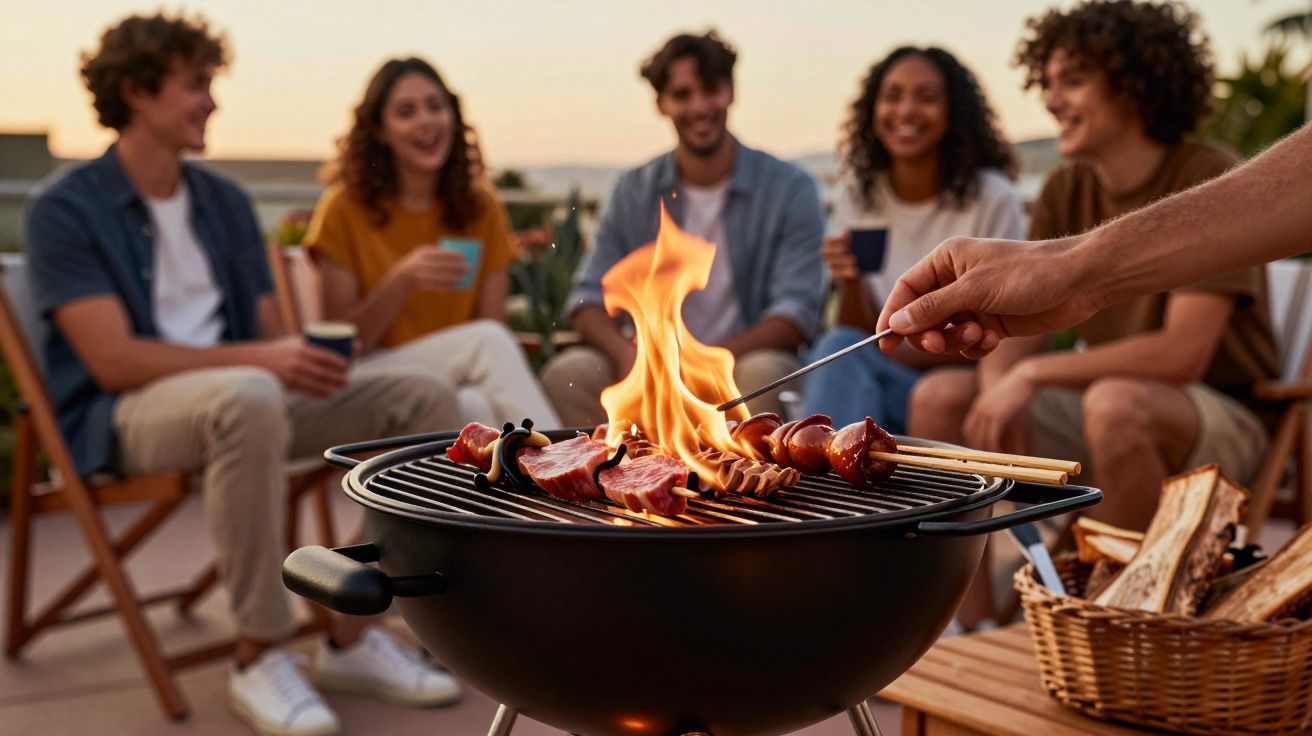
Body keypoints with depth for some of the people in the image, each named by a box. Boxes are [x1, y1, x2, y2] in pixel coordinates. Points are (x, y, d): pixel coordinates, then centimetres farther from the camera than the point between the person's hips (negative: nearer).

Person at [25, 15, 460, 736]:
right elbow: (113, 360, -16)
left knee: (426, 397, -9)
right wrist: (257, 358, -25)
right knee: (247, 397, -41)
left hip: (241, 394, 7)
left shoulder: (226, 203, 15)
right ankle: (259, 659, -26)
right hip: (123, 416, -7)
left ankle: (351, 635, -7)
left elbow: (267, 331, 14)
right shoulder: (65, 211, -5)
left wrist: (304, 358, -11)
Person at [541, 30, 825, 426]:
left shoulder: (789, 189, -2)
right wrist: (627, 353, -21)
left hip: (741, 367, -2)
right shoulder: (634, 192, 7)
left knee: (762, 371, -36)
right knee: (567, 373, -23)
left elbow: (796, 314, -11)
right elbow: (589, 298, 2)